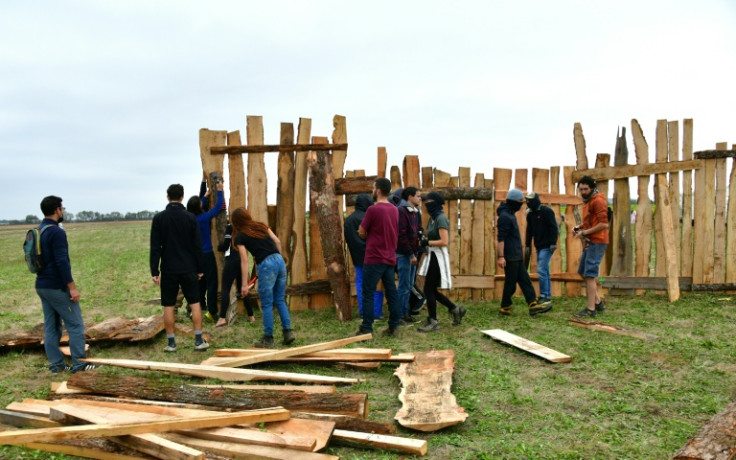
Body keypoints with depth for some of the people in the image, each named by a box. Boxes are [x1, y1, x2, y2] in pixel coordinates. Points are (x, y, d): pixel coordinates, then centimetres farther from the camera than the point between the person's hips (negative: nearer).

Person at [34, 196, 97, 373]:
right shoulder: (56, 232, -17)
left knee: (51, 326, 12)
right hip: (57, 287, -9)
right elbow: (62, 262, -22)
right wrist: (72, 287, -19)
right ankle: (79, 364, 1)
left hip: (42, 286, 9)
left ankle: (56, 364, 17)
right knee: (75, 324, -2)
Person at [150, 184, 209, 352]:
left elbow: (155, 247, -5)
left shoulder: (159, 218, -3)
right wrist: (199, 268, 8)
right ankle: (199, 340, 6)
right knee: (195, 303, 8)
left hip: (168, 269, 0)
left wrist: (154, 271, 0)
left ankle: (171, 343, 11)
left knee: (168, 306, 7)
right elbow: (197, 245, 0)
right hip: (188, 269, 0)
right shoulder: (190, 217, -2)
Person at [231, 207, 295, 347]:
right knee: (280, 300, 16)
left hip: (266, 265, -5)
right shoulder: (261, 226, 17)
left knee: (267, 304, 5)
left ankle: (268, 338, 12)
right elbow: (277, 242, 11)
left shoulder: (240, 237, 3)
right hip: (279, 260, 5)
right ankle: (288, 331, 10)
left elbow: (244, 261, -3)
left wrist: (245, 284, -2)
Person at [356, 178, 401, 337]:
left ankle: (366, 330, 1)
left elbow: (361, 232, -5)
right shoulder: (394, 210, 8)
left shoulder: (373, 209, -13)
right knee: (391, 294, 9)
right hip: (390, 258, 7)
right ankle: (394, 328, 13)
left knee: (368, 295, 0)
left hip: (374, 259, -7)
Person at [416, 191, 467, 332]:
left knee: (428, 289, -4)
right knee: (432, 290, 13)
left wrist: (427, 242, -17)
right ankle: (456, 309, 25)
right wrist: (424, 240, -1)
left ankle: (433, 322, 7)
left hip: (438, 257, -9)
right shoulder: (433, 218, 13)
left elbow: (444, 241, -22)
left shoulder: (441, 218, -15)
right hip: (432, 256, 9)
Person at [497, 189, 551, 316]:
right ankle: (505, 307, 10)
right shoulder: (505, 216, -16)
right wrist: (501, 257, -25)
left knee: (525, 281, 7)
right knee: (511, 282, -2)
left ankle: (533, 305, 7)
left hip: (516, 256, 10)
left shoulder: (510, 214, 15)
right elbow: (501, 238, -21)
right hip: (510, 257, -10)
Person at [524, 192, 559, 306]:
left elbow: (553, 228, -15)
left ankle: (544, 296, -9)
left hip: (546, 246, -8)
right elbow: (529, 231, 16)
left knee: (541, 270, -13)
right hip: (538, 246, 8)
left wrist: (553, 243, -19)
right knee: (544, 271, 11)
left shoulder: (547, 211, -11)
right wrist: (527, 245, 13)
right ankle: (547, 296, 17)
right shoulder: (530, 214, 11)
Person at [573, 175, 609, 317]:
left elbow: (603, 224, -21)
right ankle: (598, 302, 24)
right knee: (583, 272, 15)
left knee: (590, 274, -9)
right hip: (590, 242, 10)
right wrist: (581, 229, 9)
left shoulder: (598, 201, -13)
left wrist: (585, 232, -16)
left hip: (597, 242, -10)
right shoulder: (588, 201, 17)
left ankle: (591, 309, -5)